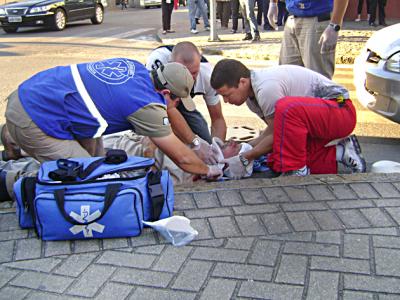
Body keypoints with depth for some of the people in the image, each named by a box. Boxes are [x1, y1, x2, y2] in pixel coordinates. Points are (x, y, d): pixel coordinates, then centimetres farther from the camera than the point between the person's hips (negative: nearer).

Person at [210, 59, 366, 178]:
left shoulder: (266, 87, -28)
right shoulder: (251, 92, 4)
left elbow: (278, 135, -19)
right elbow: (274, 129, 9)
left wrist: (245, 159, -11)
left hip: (341, 109, -11)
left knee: (286, 108, -38)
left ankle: (295, 171, -21)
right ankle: (342, 152, 11)